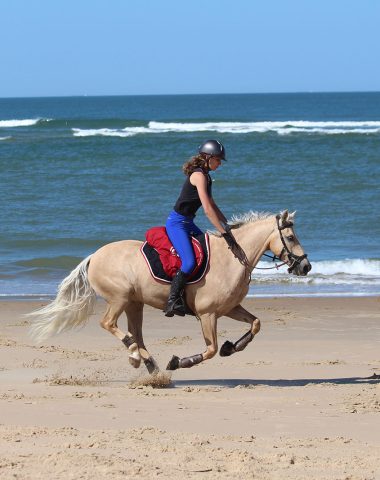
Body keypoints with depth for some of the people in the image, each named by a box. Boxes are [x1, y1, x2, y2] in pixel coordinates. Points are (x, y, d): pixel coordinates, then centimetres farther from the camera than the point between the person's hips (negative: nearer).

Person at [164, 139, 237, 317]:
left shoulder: (205, 176, 12)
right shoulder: (199, 175, -19)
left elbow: (212, 205, 21)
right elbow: (207, 210, -26)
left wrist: (227, 224, 13)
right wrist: (224, 232, -25)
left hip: (188, 223, 11)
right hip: (177, 223, -11)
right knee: (189, 262, -24)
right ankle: (173, 301, -17)